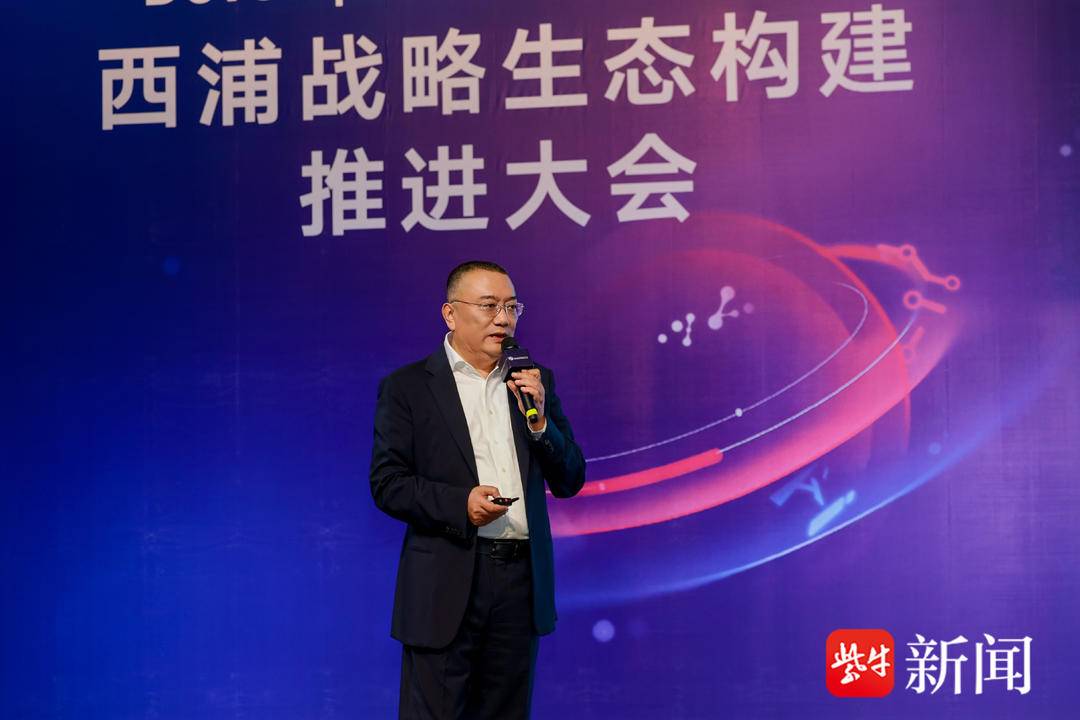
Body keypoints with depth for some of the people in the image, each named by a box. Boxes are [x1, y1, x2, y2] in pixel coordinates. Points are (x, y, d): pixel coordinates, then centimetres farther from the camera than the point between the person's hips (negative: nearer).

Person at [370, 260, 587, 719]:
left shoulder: (537, 382, 11)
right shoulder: (407, 388, 0)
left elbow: (570, 481, 8)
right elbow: (387, 484, -5)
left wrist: (539, 418, -8)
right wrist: (460, 504, -20)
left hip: (522, 581, 4)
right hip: (446, 587, -4)